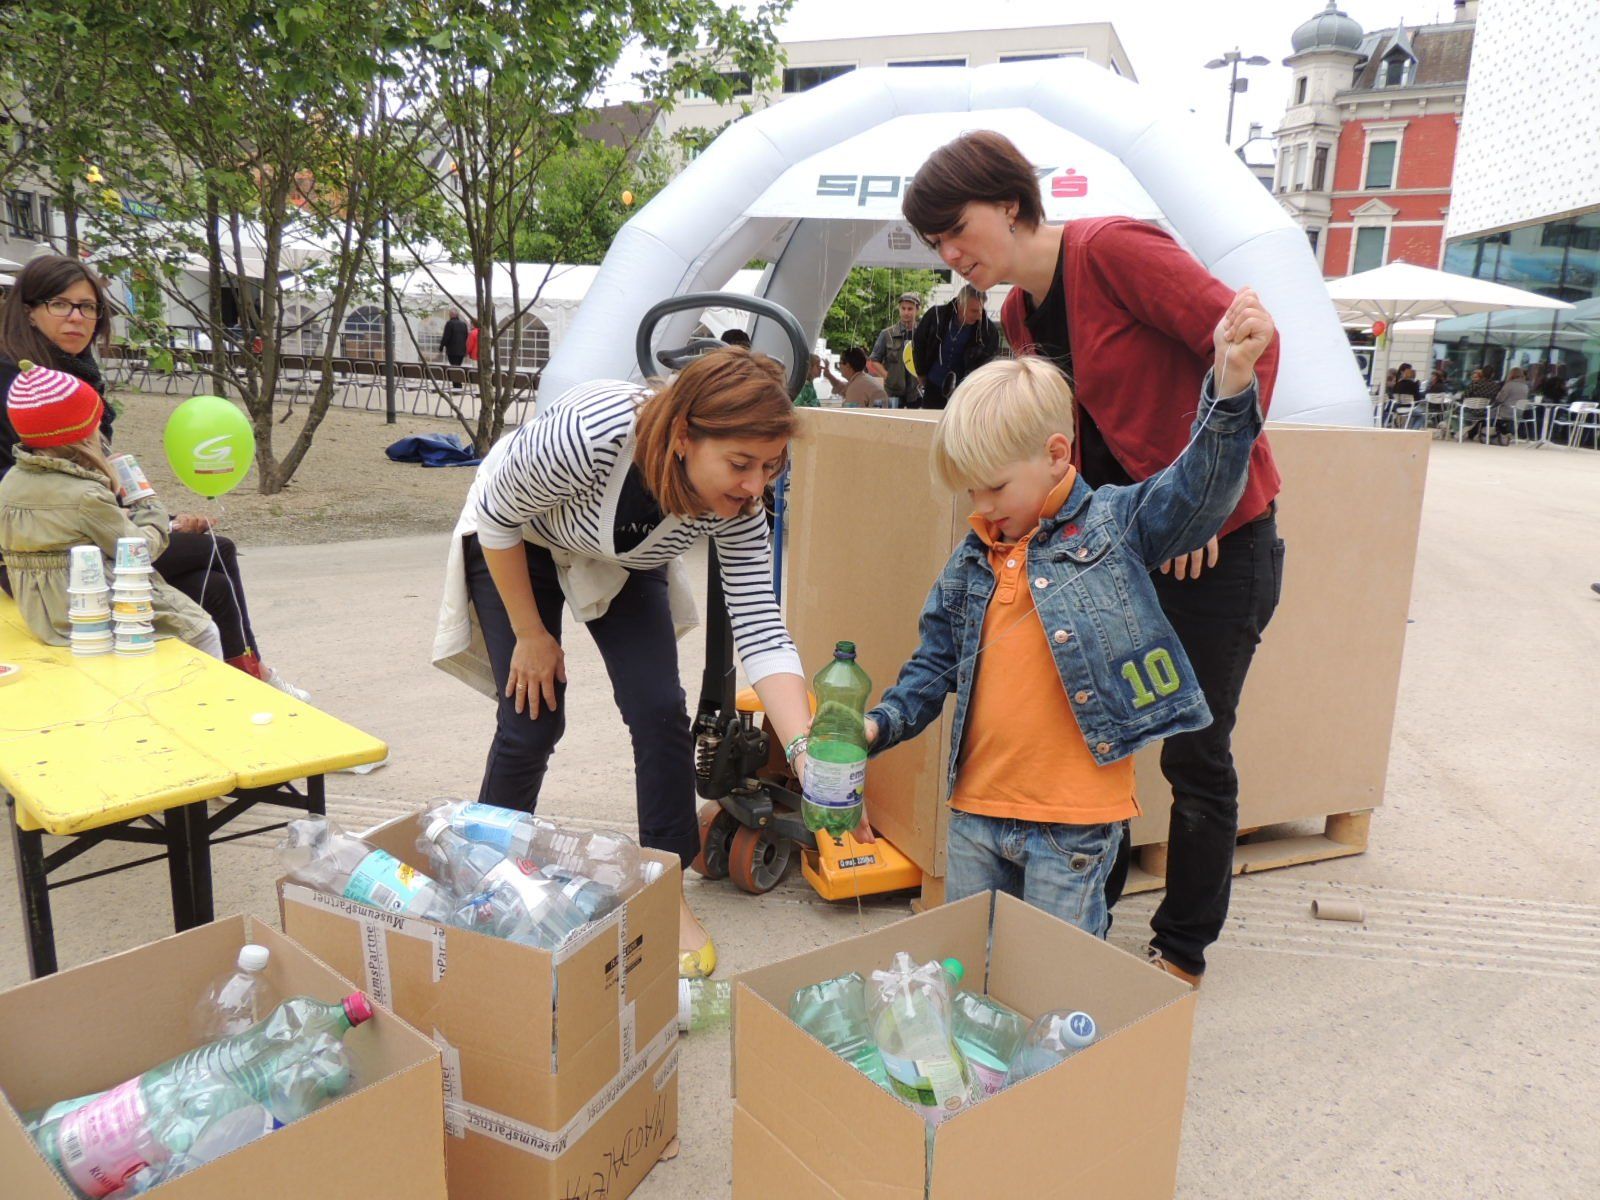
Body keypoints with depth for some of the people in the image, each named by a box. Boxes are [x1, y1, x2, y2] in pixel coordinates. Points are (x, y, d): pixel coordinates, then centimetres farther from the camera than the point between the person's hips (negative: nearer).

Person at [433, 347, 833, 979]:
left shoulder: (739, 507, -28)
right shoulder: (586, 432, -42)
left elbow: (762, 633, -28)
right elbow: (496, 518, -24)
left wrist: (812, 766, -39)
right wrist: (530, 636, -15)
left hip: (626, 560, 3)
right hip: (515, 541, -3)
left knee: (660, 710, -8)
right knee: (532, 719, -7)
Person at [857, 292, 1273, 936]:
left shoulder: (1115, 527, -6)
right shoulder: (971, 559, 8)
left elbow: (1200, 491, -21)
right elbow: (936, 663, 14)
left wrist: (1232, 386, -36)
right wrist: (884, 722, -1)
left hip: (1074, 823, -5)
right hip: (974, 812, 6)